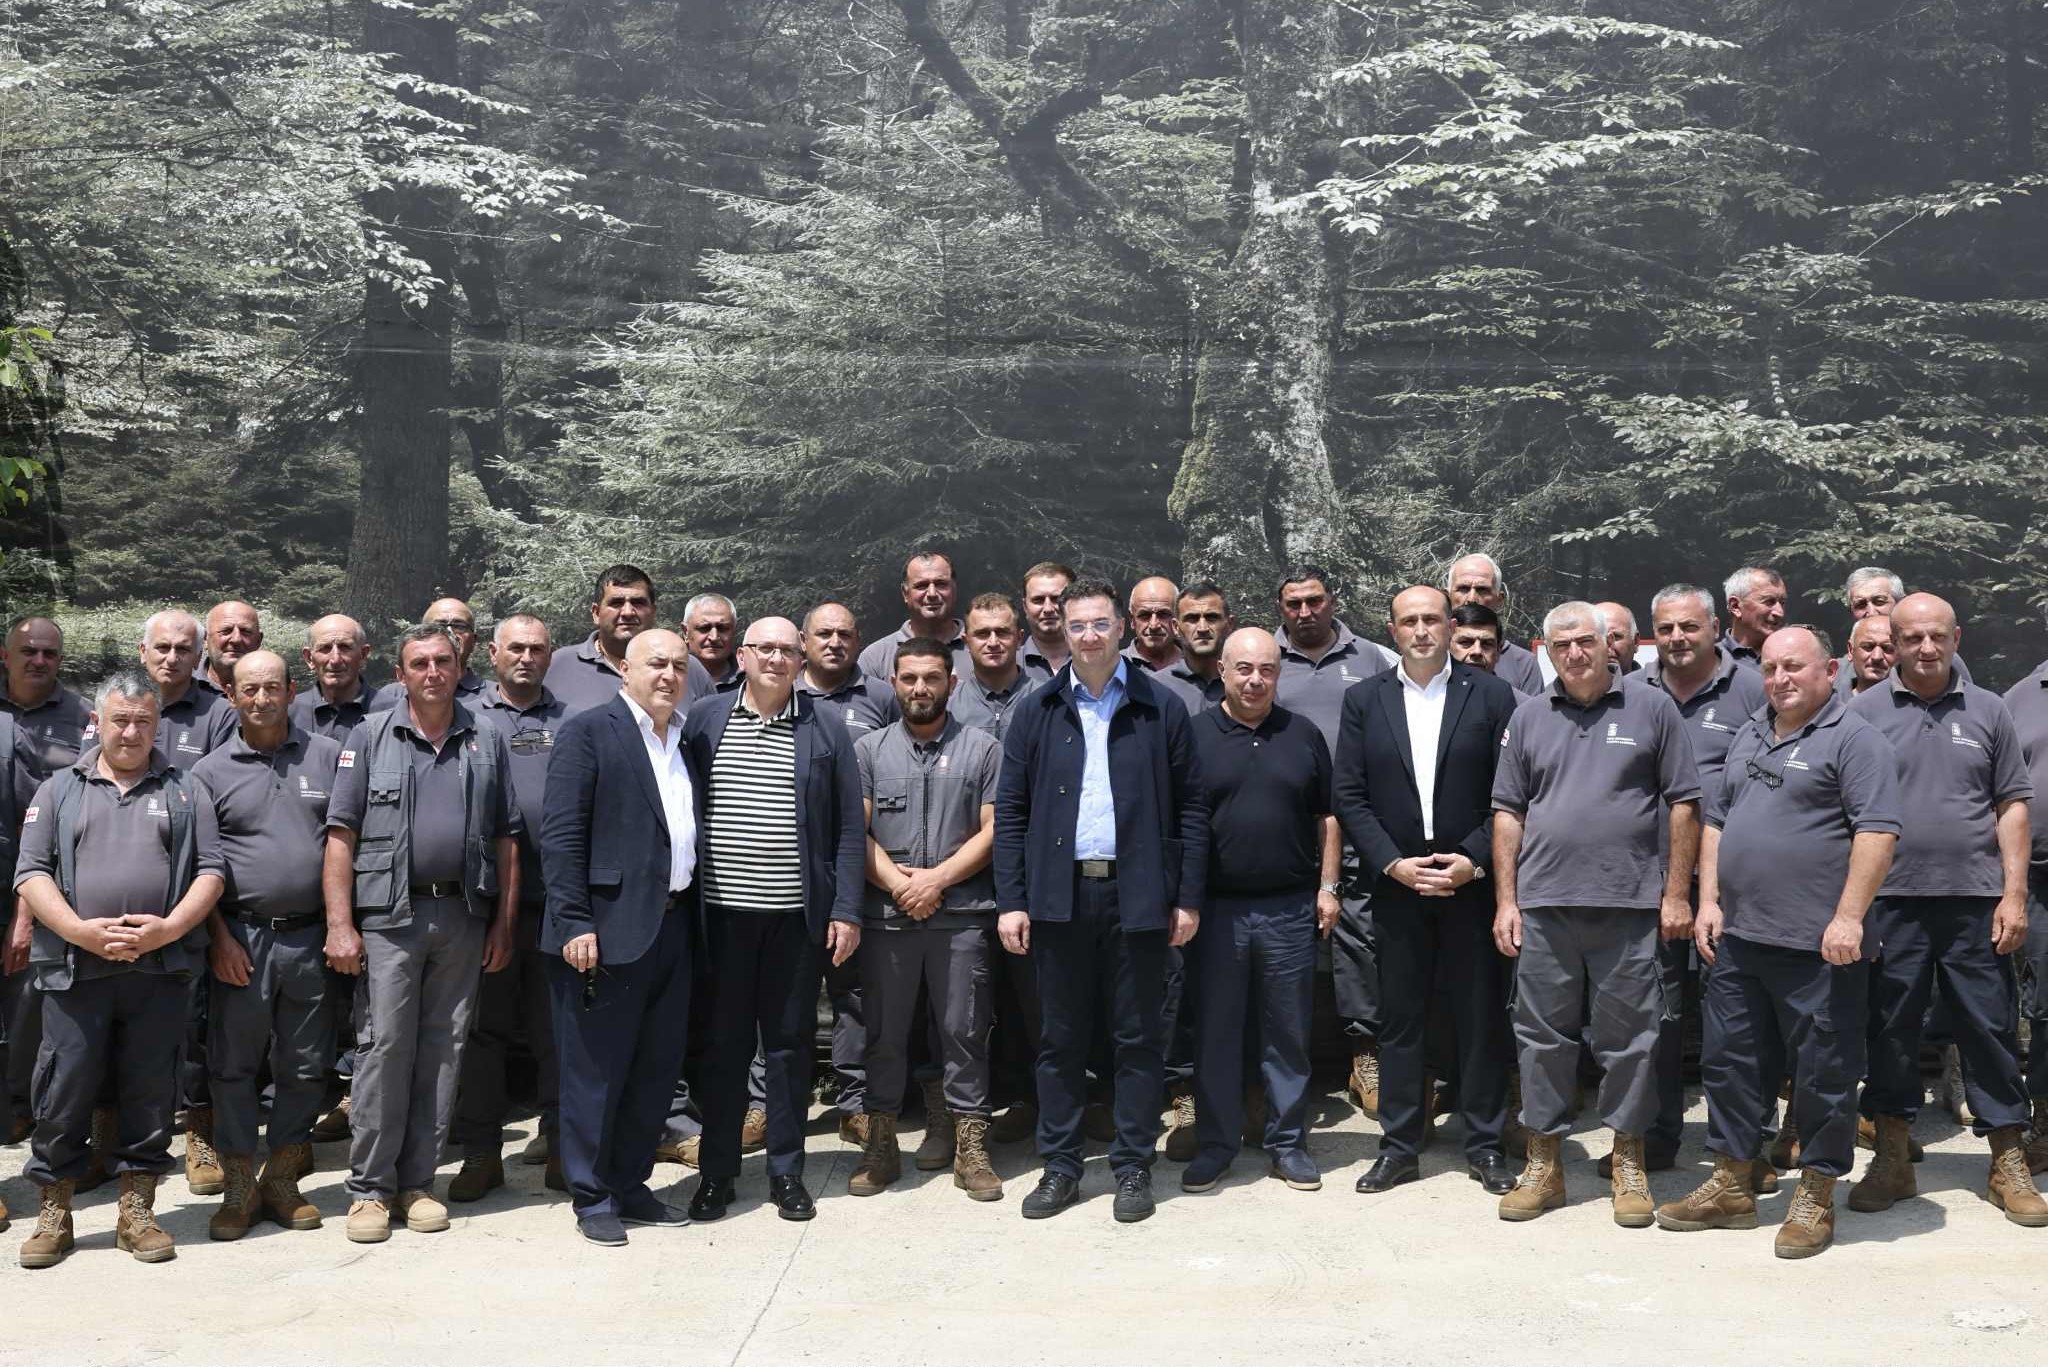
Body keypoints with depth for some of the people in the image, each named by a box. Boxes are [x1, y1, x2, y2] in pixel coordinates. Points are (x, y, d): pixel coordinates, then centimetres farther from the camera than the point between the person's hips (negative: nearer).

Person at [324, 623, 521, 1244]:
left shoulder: (488, 741, 10)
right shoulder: (369, 737, 4)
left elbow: (506, 839, 11)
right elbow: (341, 836, -1)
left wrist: (504, 924, 5)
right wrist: (340, 924, -8)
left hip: (463, 916, 2)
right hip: (390, 916, -2)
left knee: (443, 1051, 6)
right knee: (385, 1046, -3)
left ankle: (418, 1182, 17)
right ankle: (370, 1188, 7)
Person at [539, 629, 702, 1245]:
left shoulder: (687, 743, 14)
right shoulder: (588, 731, -6)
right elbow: (560, 835, -11)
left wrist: (692, 915, 7)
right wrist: (573, 923, -17)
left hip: (673, 928, 7)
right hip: (610, 931, -7)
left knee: (657, 1069, 13)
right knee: (597, 1071, 3)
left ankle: (630, 1185, 27)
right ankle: (592, 1198, 16)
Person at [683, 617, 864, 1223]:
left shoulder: (826, 727, 4)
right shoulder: (703, 719, 4)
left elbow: (849, 828, 3)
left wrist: (846, 911, -3)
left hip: (798, 915, 0)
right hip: (722, 911, 0)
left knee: (789, 1042, 8)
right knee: (723, 1042, 7)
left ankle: (787, 1172, 19)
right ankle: (716, 1171, 19)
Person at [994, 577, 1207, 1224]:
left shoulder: (1161, 709, 3)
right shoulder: (1038, 712, 6)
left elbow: (1190, 807, 2)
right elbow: (1010, 812, 5)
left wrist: (1188, 897, -3)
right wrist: (1011, 900, -2)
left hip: (1137, 894, -1)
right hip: (1059, 895, 1)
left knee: (1139, 1038, 6)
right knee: (1060, 1038, 8)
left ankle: (1133, 1167, 18)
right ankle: (1060, 1166, 20)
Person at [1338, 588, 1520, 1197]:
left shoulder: (1491, 695, 1)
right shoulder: (1364, 701, 5)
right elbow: (1349, 797, 2)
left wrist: (1474, 860, -11)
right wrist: (1394, 864, -8)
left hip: (1472, 882, -1)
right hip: (1397, 886, 1)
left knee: (1481, 1017, 5)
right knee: (1400, 1017, 8)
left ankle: (1485, 1145, 17)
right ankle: (1399, 1146, 17)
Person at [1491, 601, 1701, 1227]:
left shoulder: (1652, 710, 4)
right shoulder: (1528, 717, 10)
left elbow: (1683, 804, 3)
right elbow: (1508, 814, 10)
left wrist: (1676, 894, -3)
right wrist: (1505, 901, 4)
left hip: (1629, 906, -2)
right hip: (1544, 905, 2)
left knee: (1629, 1038, 5)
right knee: (1542, 1038, 7)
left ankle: (1629, 1164, 19)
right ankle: (1543, 1164, 18)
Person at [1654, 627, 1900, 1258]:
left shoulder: (1854, 740, -6)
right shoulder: (1747, 737, 17)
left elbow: (1878, 830, -14)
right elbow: (1716, 821, 19)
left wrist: (1848, 917, -20)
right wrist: (1709, 900, 10)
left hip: (1818, 945, -7)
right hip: (1737, 937, 7)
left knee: (1824, 1073, 3)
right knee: (1729, 1059, 12)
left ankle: (1816, 1197, 15)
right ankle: (1733, 1185, 24)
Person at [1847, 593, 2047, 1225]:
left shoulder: (1988, 711, 8)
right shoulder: (1863, 711, 3)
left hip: (1975, 902, 1)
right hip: (1891, 902, -1)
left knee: (1990, 1030, 5)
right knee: (1890, 1030, 6)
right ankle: (1892, 1161, 18)